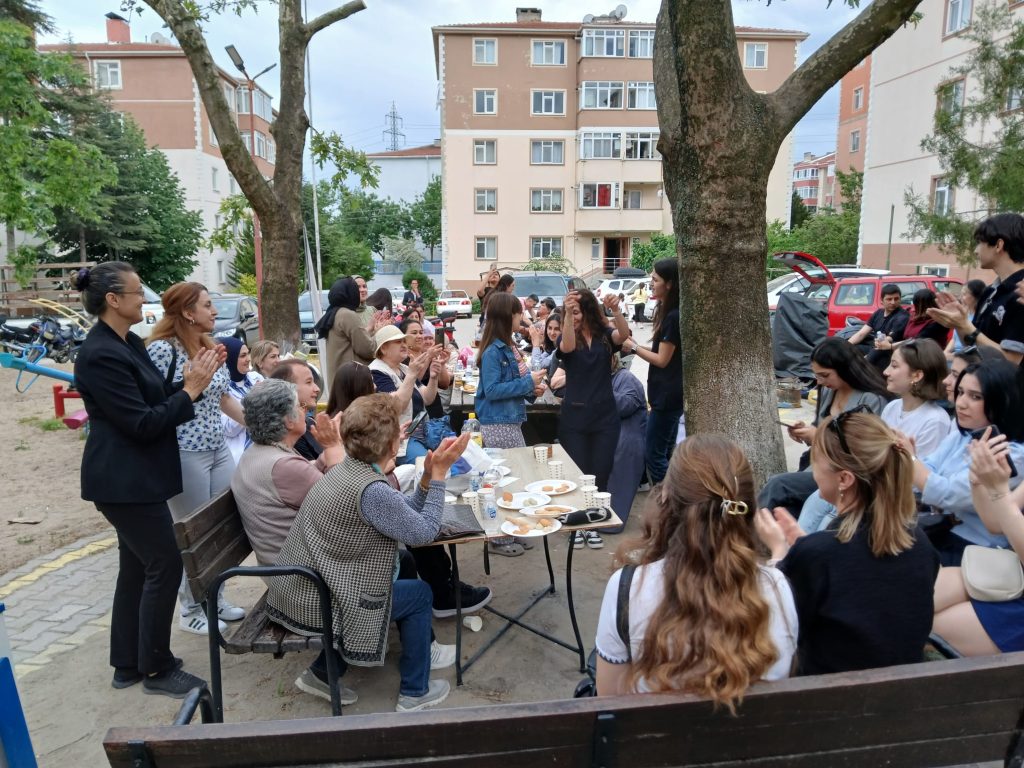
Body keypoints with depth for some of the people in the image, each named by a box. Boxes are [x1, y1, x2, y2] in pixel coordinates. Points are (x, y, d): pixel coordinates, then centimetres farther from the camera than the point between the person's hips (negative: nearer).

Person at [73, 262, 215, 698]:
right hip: (124, 481, -10)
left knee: (136, 567, 17)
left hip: (134, 476, 10)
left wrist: (190, 379, -2)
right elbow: (142, 423, -23)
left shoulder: (127, 343, 9)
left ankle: (127, 664, 30)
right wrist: (191, 389, -19)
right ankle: (156, 669, 14)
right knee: (164, 566, -2)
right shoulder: (100, 355, -21)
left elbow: (154, 400, 11)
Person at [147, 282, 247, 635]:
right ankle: (190, 610, 23)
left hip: (219, 450, 8)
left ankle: (214, 597, 31)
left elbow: (224, 398, 16)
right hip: (183, 456, -7)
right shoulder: (162, 349, -15)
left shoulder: (211, 347, 9)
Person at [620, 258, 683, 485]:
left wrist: (634, 347, -5)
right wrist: (635, 347, 4)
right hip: (669, 395, 10)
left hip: (667, 396, -10)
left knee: (655, 456, -3)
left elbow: (662, 360, -16)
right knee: (666, 454, 16)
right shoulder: (668, 313, 12)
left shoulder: (673, 317, -18)